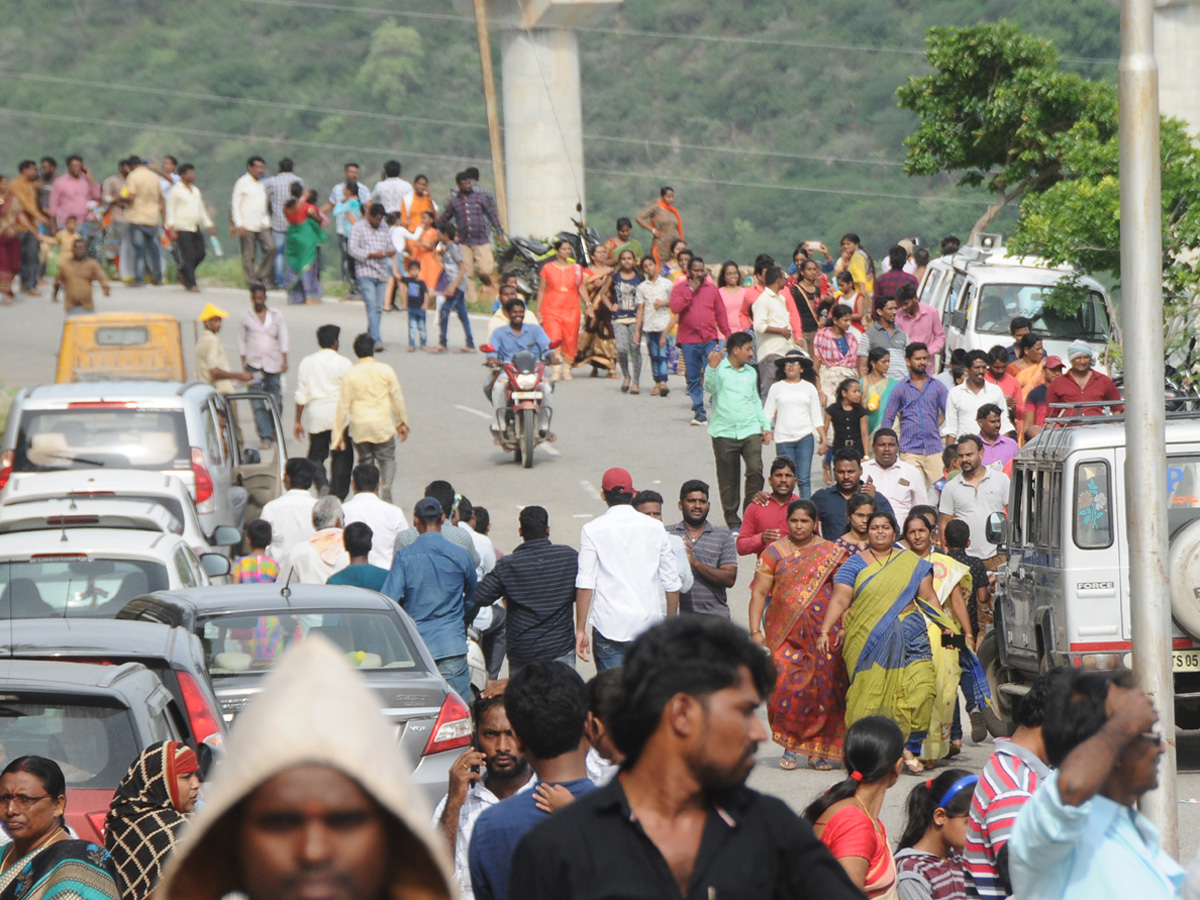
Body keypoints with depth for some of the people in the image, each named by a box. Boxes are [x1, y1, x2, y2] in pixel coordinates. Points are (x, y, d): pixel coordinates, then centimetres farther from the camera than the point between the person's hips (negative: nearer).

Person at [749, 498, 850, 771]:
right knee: (787, 685, -12)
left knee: (824, 689, -3)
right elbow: (759, 594, 5)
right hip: (784, 633, 0)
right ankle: (790, 747, 2)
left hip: (823, 633, 0)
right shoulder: (774, 552, 7)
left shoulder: (832, 553, 8)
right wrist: (755, 630, -4)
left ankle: (819, 750, 7)